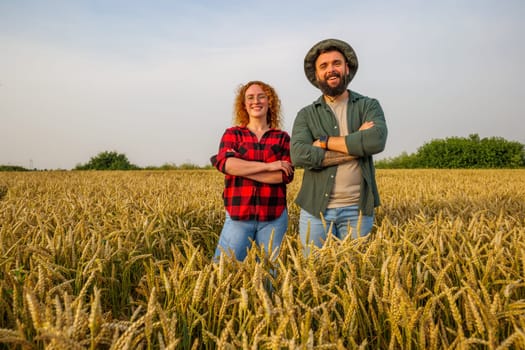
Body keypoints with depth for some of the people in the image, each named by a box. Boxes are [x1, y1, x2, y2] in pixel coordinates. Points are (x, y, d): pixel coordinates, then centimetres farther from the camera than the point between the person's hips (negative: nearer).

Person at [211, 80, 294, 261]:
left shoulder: (282, 137, 7)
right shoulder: (232, 133, 7)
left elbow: (286, 175, -6)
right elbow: (225, 163, -11)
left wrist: (241, 168, -11)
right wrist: (268, 165, -14)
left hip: (274, 217, 1)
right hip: (238, 215, -1)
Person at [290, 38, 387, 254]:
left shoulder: (369, 106, 5)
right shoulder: (306, 115, 5)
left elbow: (376, 141, -16)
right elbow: (299, 155, -13)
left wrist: (325, 141, -11)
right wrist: (355, 148, -13)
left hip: (358, 209, 0)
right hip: (316, 209, 1)